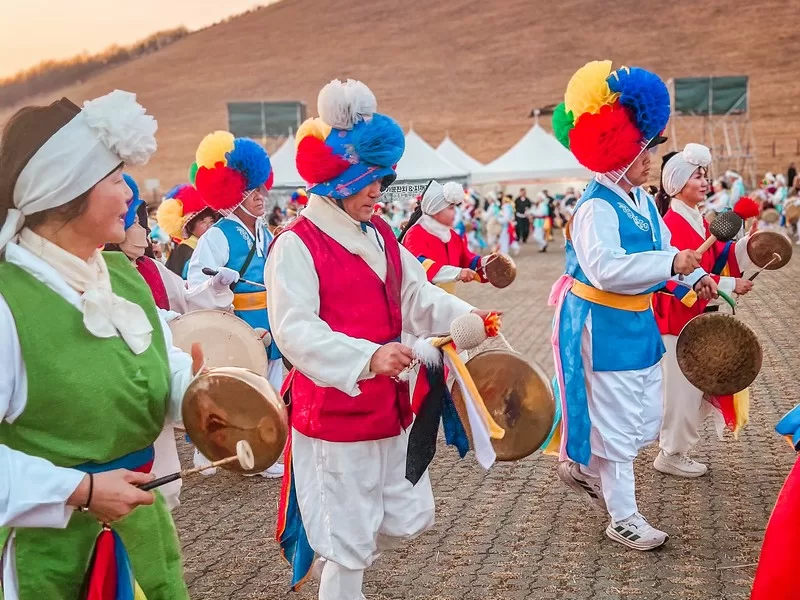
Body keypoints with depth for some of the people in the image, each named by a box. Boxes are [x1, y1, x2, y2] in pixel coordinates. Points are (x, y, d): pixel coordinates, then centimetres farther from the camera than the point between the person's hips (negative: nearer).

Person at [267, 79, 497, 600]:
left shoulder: (381, 235, 8)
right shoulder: (297, 245, -17)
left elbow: (417, 296, 8)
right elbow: (296, 330, -27)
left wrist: (466, 318, -12)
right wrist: (367, 357, -40)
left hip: (388, 406, 8)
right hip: (333, 414, -8)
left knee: (411, 518, 21)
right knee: (349, 542, 5)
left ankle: (337, 553, 45)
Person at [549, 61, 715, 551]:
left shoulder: (642, 200, 8)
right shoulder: (597, 208, -21)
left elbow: (662, 250, 17)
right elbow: (606, 268, -35)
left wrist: (693, 277, 0)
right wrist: (670, 264, -34)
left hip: (637, 322, 9)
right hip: (604, 327, -9)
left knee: (647, 421, 19)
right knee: (617, 424, 2)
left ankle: (580, 466, 38)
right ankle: (623, 518, 17)